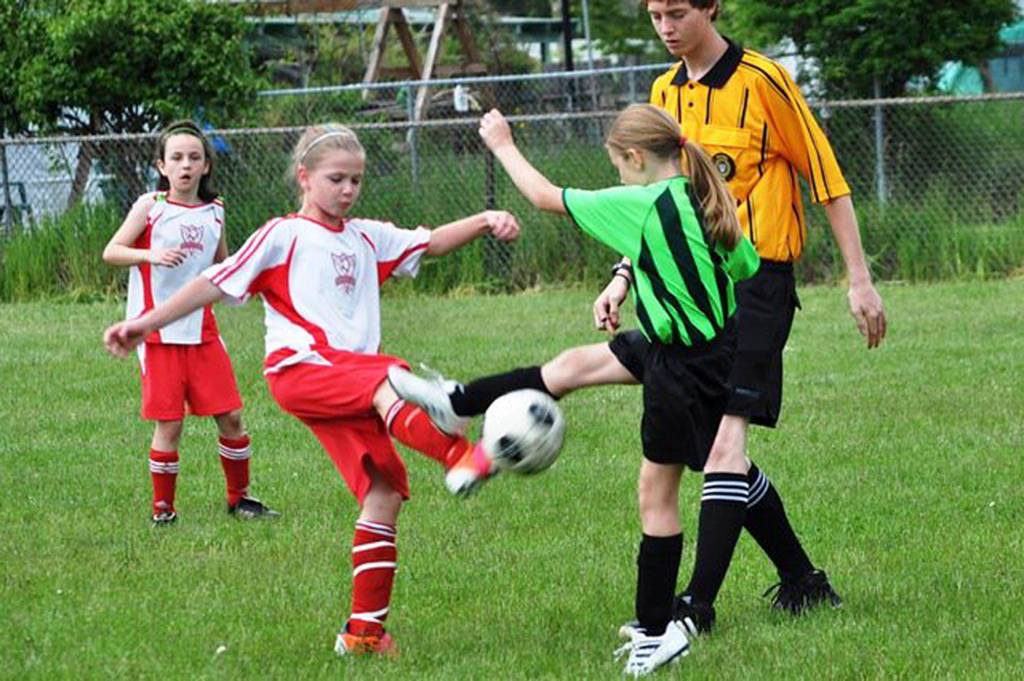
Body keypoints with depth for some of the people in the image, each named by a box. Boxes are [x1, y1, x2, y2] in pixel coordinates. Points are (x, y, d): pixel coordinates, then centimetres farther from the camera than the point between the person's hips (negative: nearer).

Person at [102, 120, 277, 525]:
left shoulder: (214, 211, 9)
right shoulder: (150, 207, -3)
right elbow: (111, 252, -9)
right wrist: (152, 255, -26)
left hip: (202, 329, 4)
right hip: (158, 330, -4)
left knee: (230, 416, 2)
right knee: (169, 424, -3)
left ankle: (239, 498, 18)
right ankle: (162, 507, 10)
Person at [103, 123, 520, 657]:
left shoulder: (367, 239, 23)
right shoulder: (283, 236, 7)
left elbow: (432, 242, 19)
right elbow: (218, 283, 5)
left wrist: (485, 222, 1)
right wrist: (147, 323, 0)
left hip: (349, 375, 6)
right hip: (299, 367, -6)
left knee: (383, 494, -4)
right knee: (392, 381, -35)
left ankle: (364, 630, 1)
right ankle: (461, 461, -61)